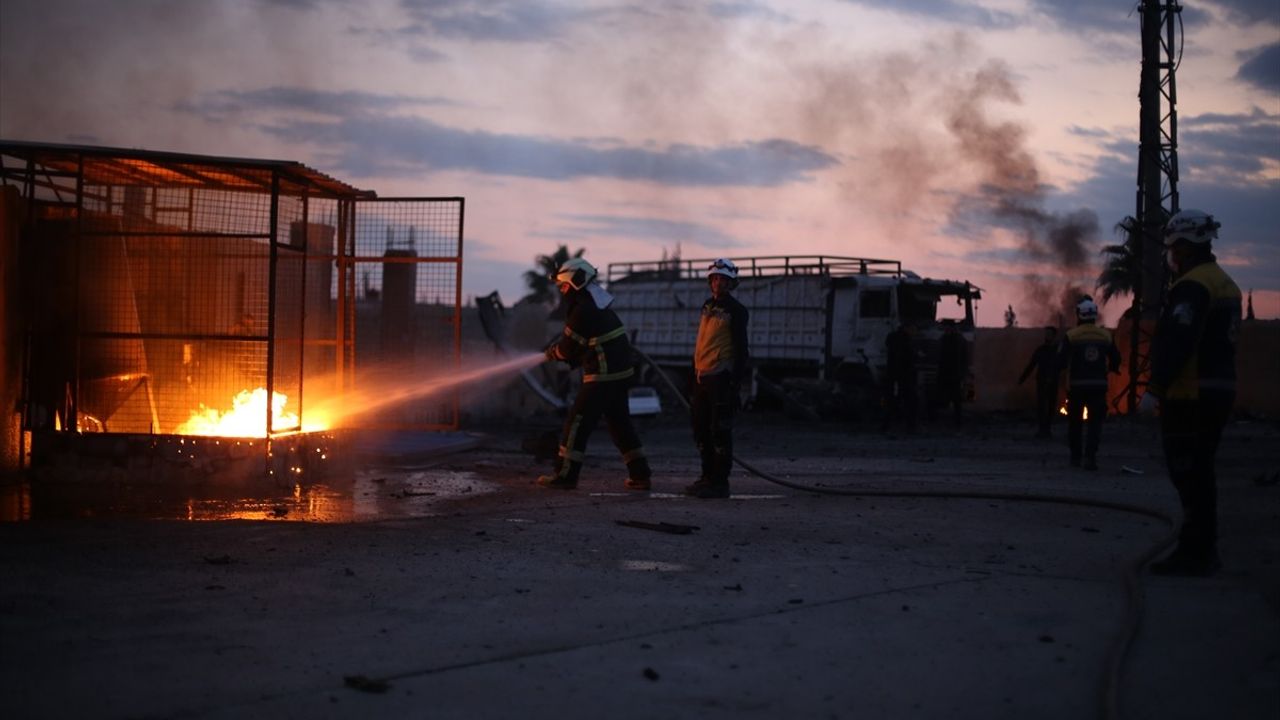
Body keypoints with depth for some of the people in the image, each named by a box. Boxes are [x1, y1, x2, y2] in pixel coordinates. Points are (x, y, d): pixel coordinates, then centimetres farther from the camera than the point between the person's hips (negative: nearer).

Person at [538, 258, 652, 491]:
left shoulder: (583, 310, -16)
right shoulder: (597, 305, 14)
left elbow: (568, 347, -9)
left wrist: (552, 353, 11)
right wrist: (565, 355, 9)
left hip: (602, 377, -10)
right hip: (620, 373, 10)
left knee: (577, 422, -4)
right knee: (620, 423, 15)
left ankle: (565, 476, -2)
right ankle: (640, 475, 16)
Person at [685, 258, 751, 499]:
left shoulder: (735, 310, -8)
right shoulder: (708, 306, 16)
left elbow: (741, 348, -12)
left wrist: (736, 383, -17)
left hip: (721, 377, -8)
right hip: (702, 376, 9)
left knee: (720, 431, -6)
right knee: (701, 430, 13)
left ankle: (720, 483, -2)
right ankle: (708, 477, 23)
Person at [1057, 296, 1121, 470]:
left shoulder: (1070, 336, -9)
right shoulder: (1106, 336, 0)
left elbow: (1060, 361, -8)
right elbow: (1116, 360, 7)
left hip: (1076, 385, -1)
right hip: (1098, 385, 1)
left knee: (1075, 422, 14)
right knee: (1095, 422, 1)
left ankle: (1075, 457, 21)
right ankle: (1090, 457, -15)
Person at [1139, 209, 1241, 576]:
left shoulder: (1192, 286, -16)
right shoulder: (1226, 284, 16)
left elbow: (1176, 344, -24)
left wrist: (1154, 389, -22)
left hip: (1189, 395, -10)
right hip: (1219, 390, 10)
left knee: (1188, 473, -5)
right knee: (1200, 471, 16)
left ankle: (1193, 553, -3)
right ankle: (1204, 549, 21)